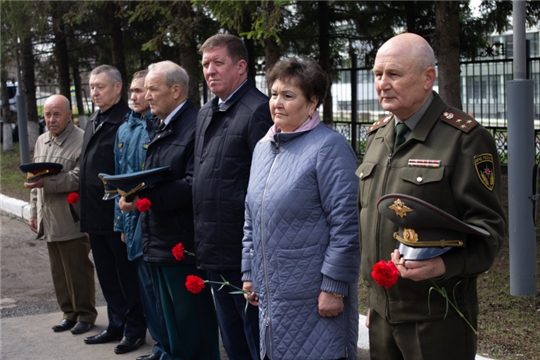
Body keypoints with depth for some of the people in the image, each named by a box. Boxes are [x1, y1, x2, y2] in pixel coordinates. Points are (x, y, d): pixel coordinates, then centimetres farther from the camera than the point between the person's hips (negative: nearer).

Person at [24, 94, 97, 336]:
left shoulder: (81, 141, -11)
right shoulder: (41, 141, 16)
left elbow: (78, 179, -19)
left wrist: (46, 183, -25)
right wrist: (34, 212, 19)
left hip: (71, 220, -7)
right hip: (49, 221, 7)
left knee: (78, 269, 1)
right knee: (59, 270, 13)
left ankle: (85, 315, 15)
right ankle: (69, 313, 23)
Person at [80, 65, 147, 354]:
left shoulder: (128, 120, -14)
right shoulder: (93, 122, 14)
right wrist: (86, 216, 16)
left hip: (119, 217, -8)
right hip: (96, 218, 9)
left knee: (128, 277, 5)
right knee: (107, 277, 17)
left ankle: (135, 330, 18)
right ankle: (116, 325, 30)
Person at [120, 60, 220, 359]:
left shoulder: (196, 126, -16)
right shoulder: (161, 129, 15)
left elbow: (194, 186, -24)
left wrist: (144, 198, -26)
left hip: (183, 242, -10)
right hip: (159, 242, 10)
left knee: (193, 321, 1)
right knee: (172, 320, 20)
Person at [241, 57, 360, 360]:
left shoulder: (329, 147, -12)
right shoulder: (263, 147, 12)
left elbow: (346, 224, -16)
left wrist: (334, 287, -17)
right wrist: (249, 273, 16)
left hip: (314, 296, -7)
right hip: (270, 291, 7)